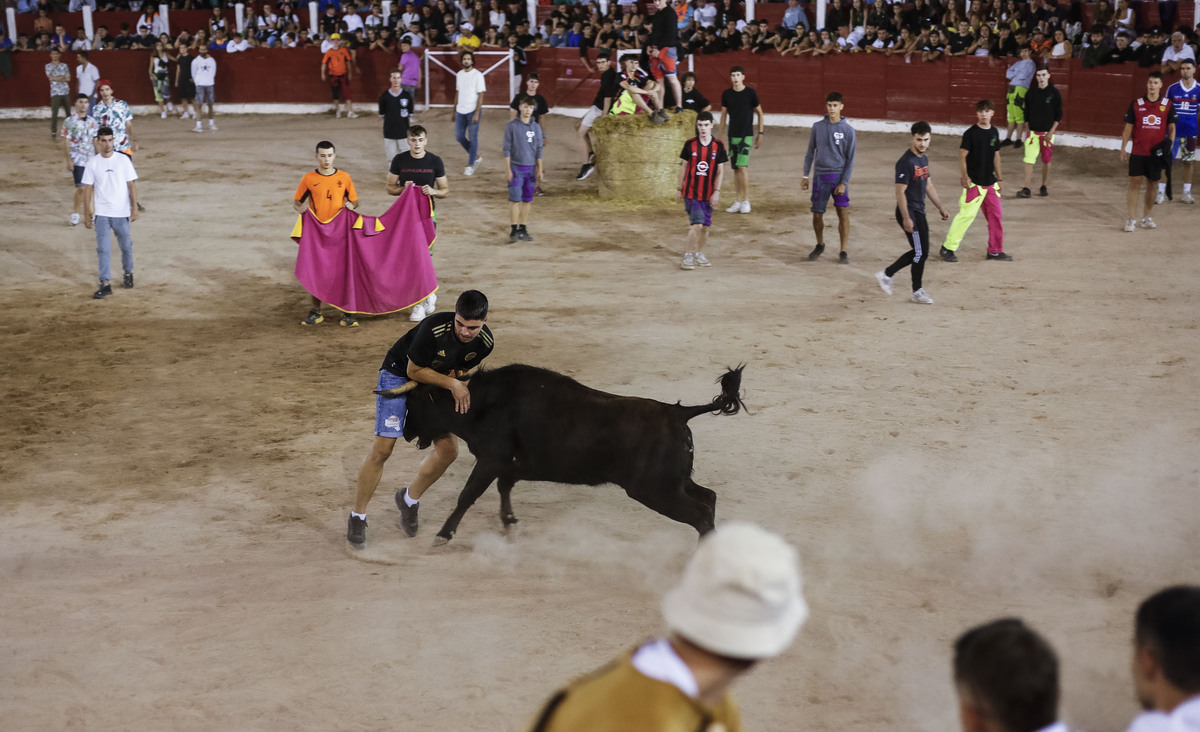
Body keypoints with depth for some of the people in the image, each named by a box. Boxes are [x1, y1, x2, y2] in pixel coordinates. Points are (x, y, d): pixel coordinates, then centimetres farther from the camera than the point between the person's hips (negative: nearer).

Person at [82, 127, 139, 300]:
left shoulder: (123, 160, -3)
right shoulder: (93, 163, -1)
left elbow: (131, 185, 0)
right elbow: (88, 188, 1)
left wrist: (134, 208, -4)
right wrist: (86, 213, -2)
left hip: (122, 213, 0)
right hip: (101, 214, 0)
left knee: (126, 246, 14)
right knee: (103, 249, -5)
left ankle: (128, 273, 37)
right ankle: (106, 284, -3)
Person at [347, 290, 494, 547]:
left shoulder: (485, 342, -17)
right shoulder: (433, 328, -35)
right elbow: (414, 371, -23)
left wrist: (459, 375, -18)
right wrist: (453, 383, -29)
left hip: (438, 380, 6)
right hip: (398, 374, -6)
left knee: (448, 450, 1)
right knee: (383, 449, -14)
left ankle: (409, 499, 26)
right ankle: (357, 517, 0)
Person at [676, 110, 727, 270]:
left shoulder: (718, 146, 0)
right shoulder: (690, 144, -2)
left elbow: (720, 171, 2)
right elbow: (683, 166, 6)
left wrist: (716, 191, -7)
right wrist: (679, 189, 8)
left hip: (708, 194, 2)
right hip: (691, 192, -2)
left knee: (705, 226, 8)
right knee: (696, 225, -12)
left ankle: (699, 253, 27)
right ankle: (688, 255, 0)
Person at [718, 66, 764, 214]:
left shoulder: (751, 93, -4)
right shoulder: (726, 94, 5)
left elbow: (759, 113, 4)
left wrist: (760, 133, 1)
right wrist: (721, 134, 12)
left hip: (746, 135, -4)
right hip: (732, 135, 4)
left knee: (742, 166, -13)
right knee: (736, 169, 6)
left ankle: (746, 201, -6)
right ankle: (737, 201, 11)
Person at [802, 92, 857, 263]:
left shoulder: (848, 130, -2)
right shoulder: (817, 127, 5)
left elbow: (850, 159, -1)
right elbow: (810, 152, 12)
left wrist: (844, 182, -9)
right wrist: (805, 176, 8)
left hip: (839, 175, -2)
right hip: (820, 176, 2)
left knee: (843, 212, -11)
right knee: (817, 214, 4)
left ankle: (843, 252, -2)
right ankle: (820, 245, 29)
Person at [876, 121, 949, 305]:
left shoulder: (924, 159, 11)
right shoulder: (906, 162, -17)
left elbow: (928, 185, 23)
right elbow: (900, 192, -20)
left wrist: (940, 207, 23)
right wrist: (906, 218, -23)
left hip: (919, 212, 9)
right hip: (909, 213, -9)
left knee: (919, 252, 13)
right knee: (921, 252, -4)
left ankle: (886, 274, 23)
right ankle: (917, 292, 11)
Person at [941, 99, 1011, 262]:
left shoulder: (994, 132, 9)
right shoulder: (971, 133, -10)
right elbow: (962, 155, -11)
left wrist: (999, 177, 19)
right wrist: (964, 176, -18)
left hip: (990, 182, 7)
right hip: (974, 182, -7)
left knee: (996, 215, 9)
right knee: (967, 214, -10)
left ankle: (995, 251, 19)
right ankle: (948, 248, 0)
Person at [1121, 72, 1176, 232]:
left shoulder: (1168, 105, 3)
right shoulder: (1136, 104, 1)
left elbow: (1172, 128, 9)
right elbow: (1128, 127, 5)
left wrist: (1169, 146, -4)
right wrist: (1123, 149, 3)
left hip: (1157, 153, 2)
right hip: (1138, 152, -1)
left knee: (1152, 185, 8)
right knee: (1134, 183, -6)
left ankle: (1146, 218, 20)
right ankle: (1131, 219, -3)